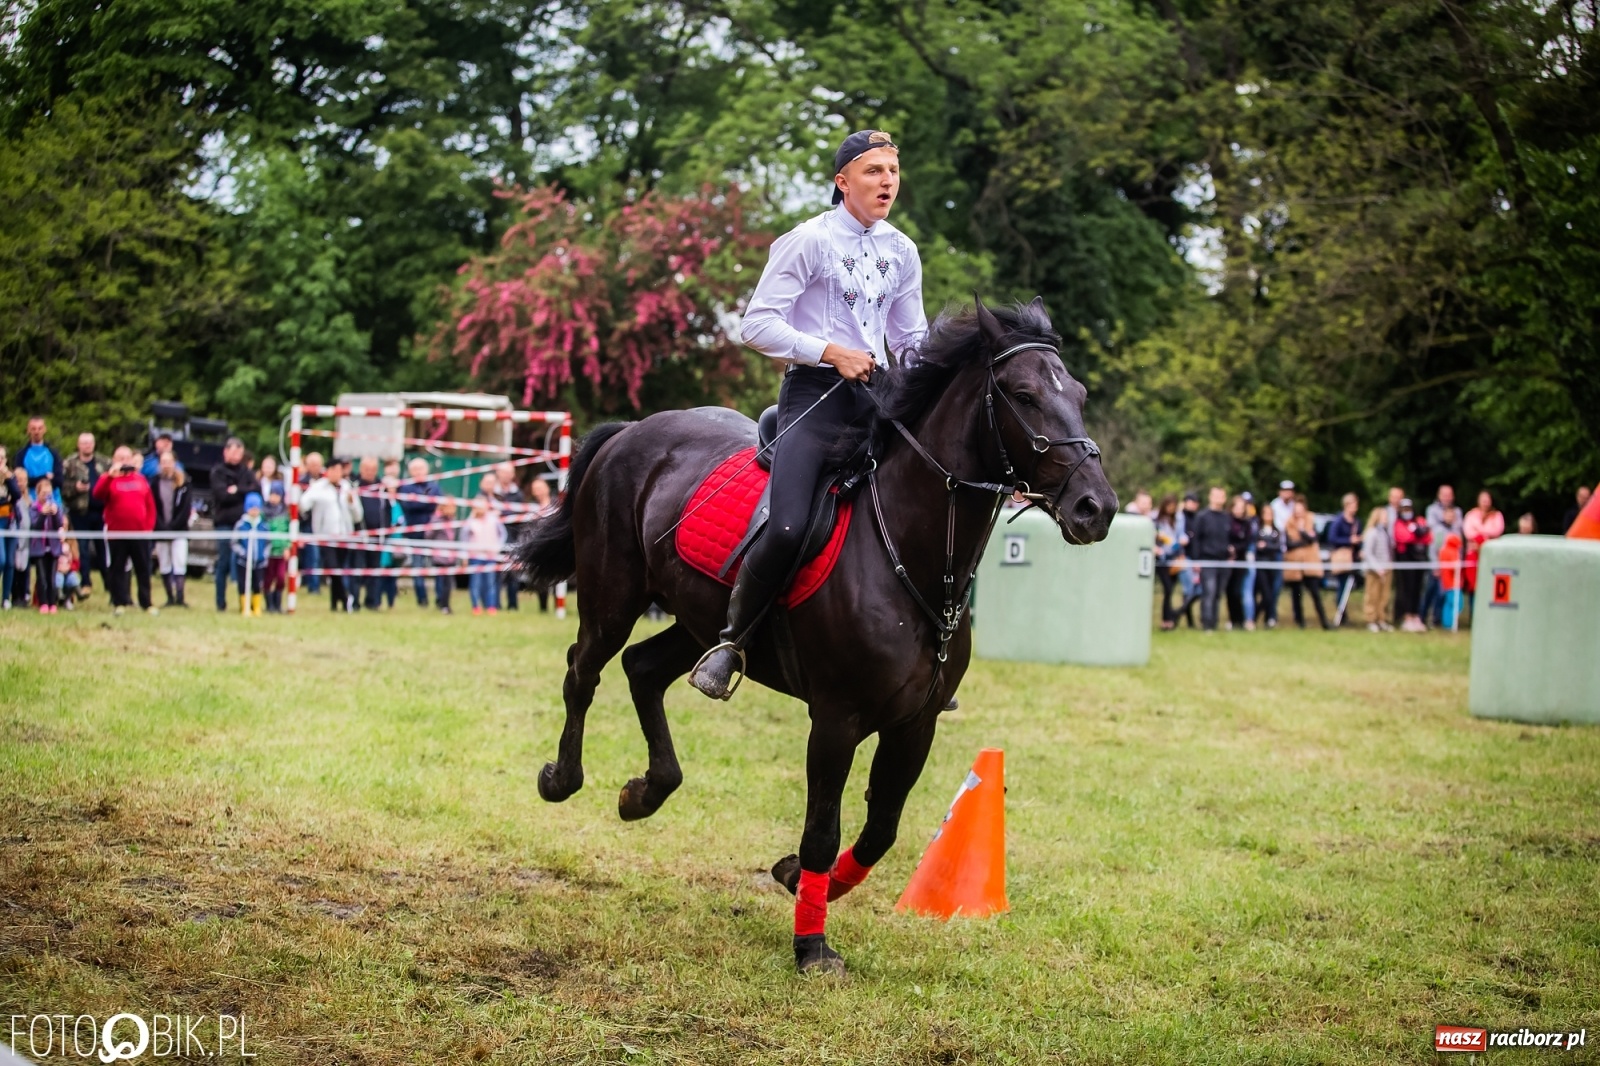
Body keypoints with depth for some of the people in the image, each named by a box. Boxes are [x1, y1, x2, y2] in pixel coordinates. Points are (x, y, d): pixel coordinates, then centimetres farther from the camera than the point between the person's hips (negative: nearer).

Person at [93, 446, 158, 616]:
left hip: (140, 532, 2)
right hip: (117, 533, -2)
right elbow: (98, 494, -18)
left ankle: (146, 603, 14)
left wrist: (149, 526, 0)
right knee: (117, 569, 3)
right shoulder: (109, 479, 2)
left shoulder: (141, 480, 11)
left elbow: (150, 505, 11)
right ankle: (119, 603, 8)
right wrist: (111, 474, -25)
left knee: (143, 569, 7)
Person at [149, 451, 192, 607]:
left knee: (179, 564, -11)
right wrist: (161, 527, -10)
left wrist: (173, 526, -11)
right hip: (160, 532, 2)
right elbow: (152, 507, 0)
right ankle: (170, 598, 12)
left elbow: (186, 508, -3)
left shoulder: (183, 482, -1)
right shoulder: (155, 482, 3)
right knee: (164, 566, 5)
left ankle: (180, 598, -12)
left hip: (179, 531, -2)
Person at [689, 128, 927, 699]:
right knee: (787, 529, -25)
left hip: (878, 396, 6)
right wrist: (831, 352, -18)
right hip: (815, 394, -6)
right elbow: (757, 324, -9)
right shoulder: (810, 240, -4)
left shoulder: (902, 252, 14)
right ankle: (730, 642, -5)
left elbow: (912, 340, 21)